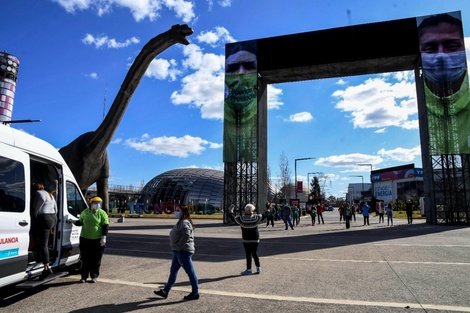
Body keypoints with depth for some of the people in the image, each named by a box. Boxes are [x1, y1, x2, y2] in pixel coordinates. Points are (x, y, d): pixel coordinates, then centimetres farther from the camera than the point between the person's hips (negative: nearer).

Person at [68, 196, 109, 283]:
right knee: (85, 259, 7)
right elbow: (80, 222, 20)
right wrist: (73, 221, 1)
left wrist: (104, 237, -12)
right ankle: (84, 276, 19)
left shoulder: (102, 213, -3)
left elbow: (106, 226, -5)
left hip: (97, 240, -2)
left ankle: (94, 276, 16)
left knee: (96, 259, 4)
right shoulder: (85, 212, 7)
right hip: (85, 239, 3)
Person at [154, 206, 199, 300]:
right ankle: (165, 291, 26)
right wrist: (177, 248, 8)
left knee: (190, 272, 1)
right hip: (179, 251, 11)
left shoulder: (184, 223, -17)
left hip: (184, 251, -11)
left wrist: (178, 247, -23)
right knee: (173, 271, 16)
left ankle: (195, 293, 12)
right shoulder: (180, 222, 15)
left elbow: (186, 235, -31)